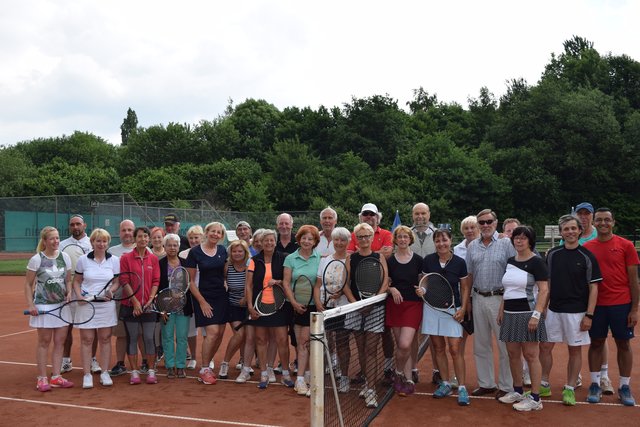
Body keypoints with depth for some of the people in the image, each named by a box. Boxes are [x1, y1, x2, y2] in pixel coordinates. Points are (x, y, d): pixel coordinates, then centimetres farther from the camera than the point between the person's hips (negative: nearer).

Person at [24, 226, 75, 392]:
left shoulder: (65, 257, 4)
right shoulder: (36, 259, -6)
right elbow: (28, 284, -3)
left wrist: (69, 293, -6)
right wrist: (30, 304, -11)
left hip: (62, 305, 4)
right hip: (43, 306, -4)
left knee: (60, 341, 6)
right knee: (44, 341, 2)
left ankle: (56, 377, 15)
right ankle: (42, 378, 10)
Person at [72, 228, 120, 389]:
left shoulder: (114, 260, 2)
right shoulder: (83, 260, 1)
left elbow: (117, 282, 5)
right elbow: (76, 281, 7)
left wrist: (110, 291, -14)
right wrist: (79, 296, -9)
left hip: (106, 304, 1)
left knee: (105, 339, 7)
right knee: (87, 340, 2)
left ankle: (104, 373, 17)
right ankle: (87, 374, 10)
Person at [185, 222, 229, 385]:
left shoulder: (222, 250, 5)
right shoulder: (195, 252, -7)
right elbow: (191, 280, -6)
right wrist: (202, 301, -10)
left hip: (221, 297, 5)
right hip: (204, 297, -5)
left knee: (220, 333, 3)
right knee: (212, 332, -14)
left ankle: (206, 366, 19)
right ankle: (203, 370, 0)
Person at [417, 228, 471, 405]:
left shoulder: (459, 262, -6)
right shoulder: (428, 260, -2)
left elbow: (465, 288, 2)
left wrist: (463, 309, -8)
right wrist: (421, 290, -11)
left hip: (452, 309, -2)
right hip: (431, 307, 2)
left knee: (455, 349, -6)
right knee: (439, 348, 9)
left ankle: (462, 388, 5)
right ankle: (445, 384, 22)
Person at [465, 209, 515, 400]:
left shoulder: (506, 243, -5)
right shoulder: (472, 246, 9)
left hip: (499, 298, -5)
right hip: (478, 298, 5)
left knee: (504, 344, 0)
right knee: (481, 345, 12)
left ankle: (506, 386, 13)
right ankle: (486, 383, 25)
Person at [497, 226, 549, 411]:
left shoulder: (536, 262, -8)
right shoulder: (510, 261, 12)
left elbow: (544, 290, -14)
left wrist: (536, 315, -21)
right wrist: (501, 310, 14)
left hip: (527, 313, -7)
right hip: (510, 314, 7)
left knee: (530, 355, -3)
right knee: (513, 353, 12)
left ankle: (535, 398, 5)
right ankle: (518, 391, 26)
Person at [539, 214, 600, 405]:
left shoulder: (587, 257, -6)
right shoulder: (553, 254, 4)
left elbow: (593, 288, -6)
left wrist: (589, 315, -11)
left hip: (576, 312, -3)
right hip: (553, 310, 4)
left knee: (575, 350, 6)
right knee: (545, 346, 6)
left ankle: (570, 389, 18)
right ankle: (544, 385, 21)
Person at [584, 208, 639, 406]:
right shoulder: (587, 247, 3)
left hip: (621, 304, -1)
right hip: (596, 304, 1)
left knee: (623, 344, 7)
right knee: (596, 343, 8)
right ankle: (595, 385, 18)